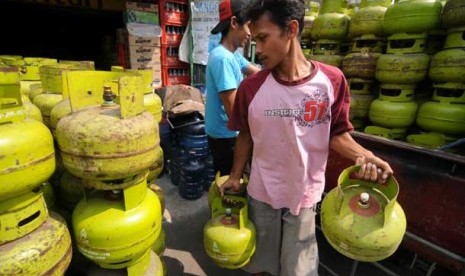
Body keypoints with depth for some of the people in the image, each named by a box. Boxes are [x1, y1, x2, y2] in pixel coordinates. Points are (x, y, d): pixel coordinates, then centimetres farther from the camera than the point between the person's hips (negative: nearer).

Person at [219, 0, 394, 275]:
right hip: (261, 193, 1)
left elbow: (336, 133, -3)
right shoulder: (251, 87, -11)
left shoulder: (332, 80, -13)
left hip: (305, 195, -1)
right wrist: (235, 177, 4)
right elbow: (246, 136, 0)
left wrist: (363, 156, -21)